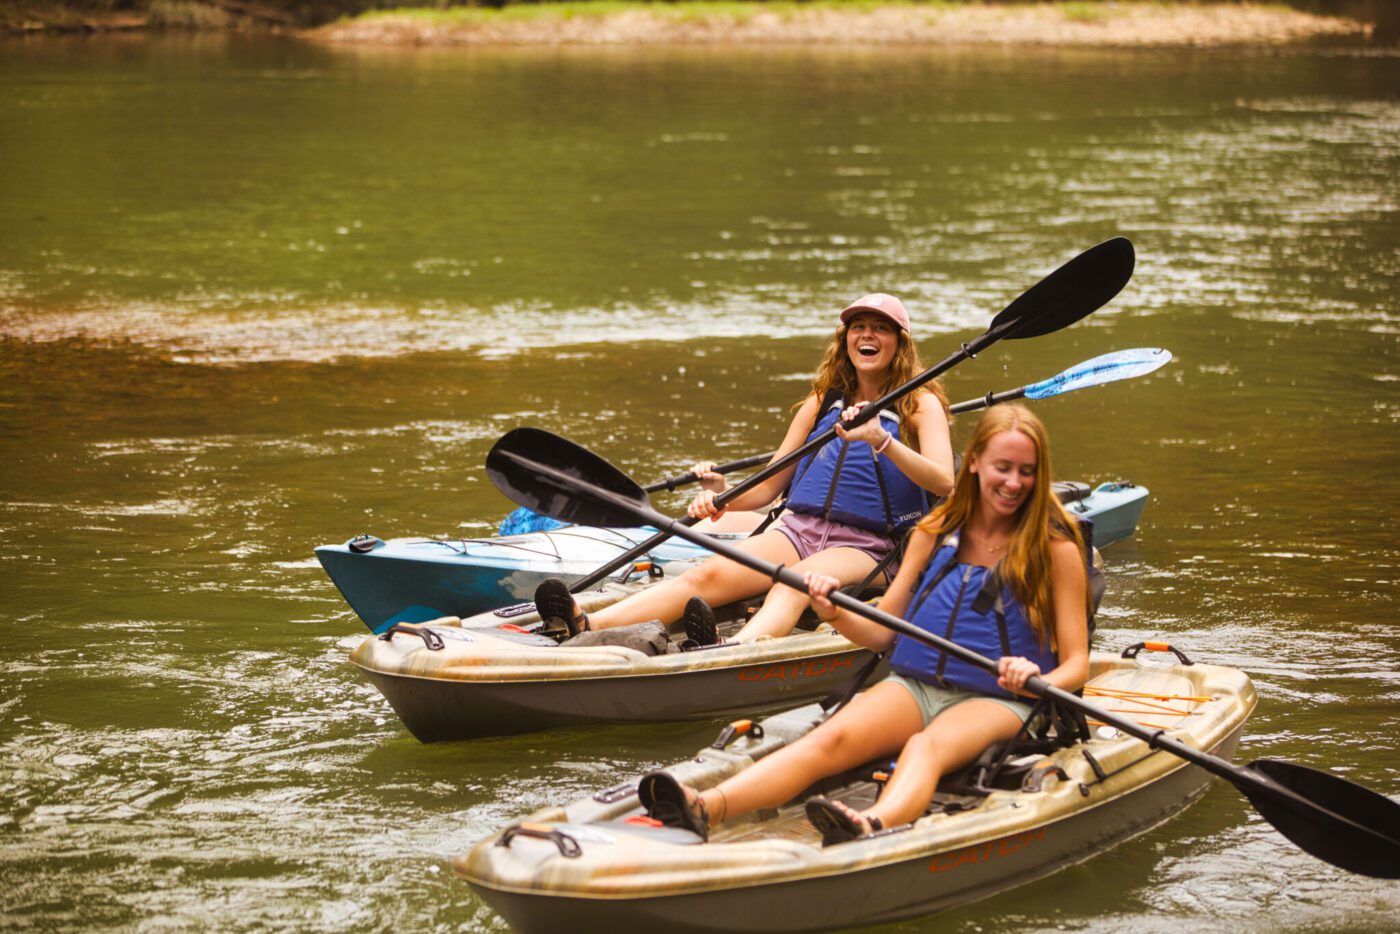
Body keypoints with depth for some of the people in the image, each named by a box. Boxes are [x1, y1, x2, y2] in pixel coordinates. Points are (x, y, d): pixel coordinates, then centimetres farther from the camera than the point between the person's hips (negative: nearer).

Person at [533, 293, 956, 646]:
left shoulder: (920, 404, 4)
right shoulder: (822, 402, 20)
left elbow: (943, 481, -15)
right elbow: (767, 488, 18)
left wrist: (881, 440, -30)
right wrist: (722, 495, -5)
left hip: (864, 546, -4)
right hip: (798, 530, 4)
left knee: (792, 585, -38)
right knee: (709, 574, -23)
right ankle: (585, 626, -45)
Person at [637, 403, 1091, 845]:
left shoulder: (1056, 549, 0)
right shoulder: (935, 533, 12)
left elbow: (1076, 664, -2)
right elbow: (882, 632, 14)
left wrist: (1036, 679, -25)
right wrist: (835, 614, -8)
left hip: (997, 701, -3)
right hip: (914, 685, 3)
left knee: (926, 747, -37)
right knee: (832, 738, -26)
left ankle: (873, 825, -71)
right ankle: (703, 808, -51)